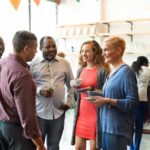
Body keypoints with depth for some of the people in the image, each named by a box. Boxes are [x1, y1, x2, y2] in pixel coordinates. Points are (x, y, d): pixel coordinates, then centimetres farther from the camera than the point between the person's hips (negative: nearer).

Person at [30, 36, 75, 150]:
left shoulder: (65, 63, 6)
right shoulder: (33, 64, -3)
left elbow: (71, 84, 14)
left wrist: (70, 102, 4)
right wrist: (39, 91, -19)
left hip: (58, 112, 2)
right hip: (39, 112, -2)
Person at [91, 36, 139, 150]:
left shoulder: (126, 71, -13)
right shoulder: (111, 71, 12)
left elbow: (133, 102, -17)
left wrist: (107, 101, -20)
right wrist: (99, 96, 4)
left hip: (118, 128, -8)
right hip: (106, 125, 8)